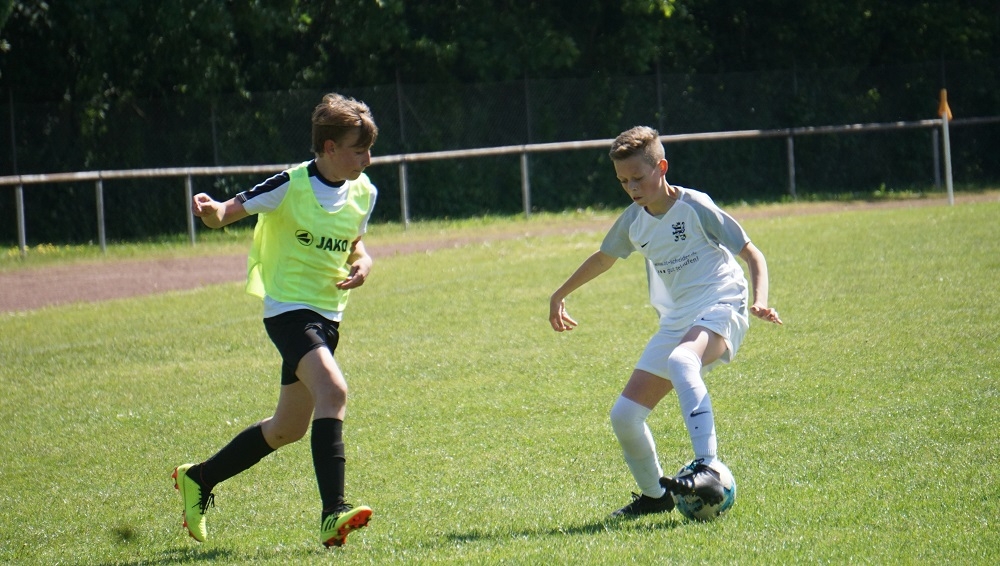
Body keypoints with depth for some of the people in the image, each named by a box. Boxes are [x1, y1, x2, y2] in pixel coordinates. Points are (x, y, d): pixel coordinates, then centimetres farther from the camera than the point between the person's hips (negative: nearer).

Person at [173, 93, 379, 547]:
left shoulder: (363, 193, 5)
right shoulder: (292, 186, -14)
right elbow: (232, 211, -12)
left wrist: (362, 263, -2)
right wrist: (212, 212, -36)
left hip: (327, 315, 8)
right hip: (288, 308, -8)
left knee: (289, 429, 16)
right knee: (332, 390, -30)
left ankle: (199, 479, 36)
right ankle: (332, 514, -36)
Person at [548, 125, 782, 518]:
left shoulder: (695, 207, -10)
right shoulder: (633, 221, 8)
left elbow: (751, 253, -7)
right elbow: (604, 258, 29)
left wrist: (760, 301, -24)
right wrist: (560, 295, 40)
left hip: (720, 309, -7)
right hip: (675, 320, 7)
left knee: (681, 361, -41)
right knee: (624, 416, -2)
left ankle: (707, 469, -51)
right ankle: (654, 494, 23)